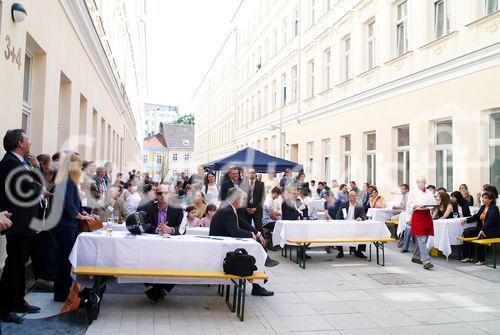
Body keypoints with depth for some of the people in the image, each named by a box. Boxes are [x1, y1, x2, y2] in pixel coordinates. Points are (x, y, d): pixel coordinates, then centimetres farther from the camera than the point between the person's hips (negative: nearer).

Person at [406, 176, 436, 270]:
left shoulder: (429, 192, 16)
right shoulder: (413, 192, 3)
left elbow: (434, 203, 16)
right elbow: (409, 205, -1)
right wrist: (416, 205, -19)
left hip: (427, 216, 5)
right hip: (417, 216, -5)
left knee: (423, 238, 10)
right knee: (422, 239, -12)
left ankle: (415, 257, 26)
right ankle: (426, 261, -15)